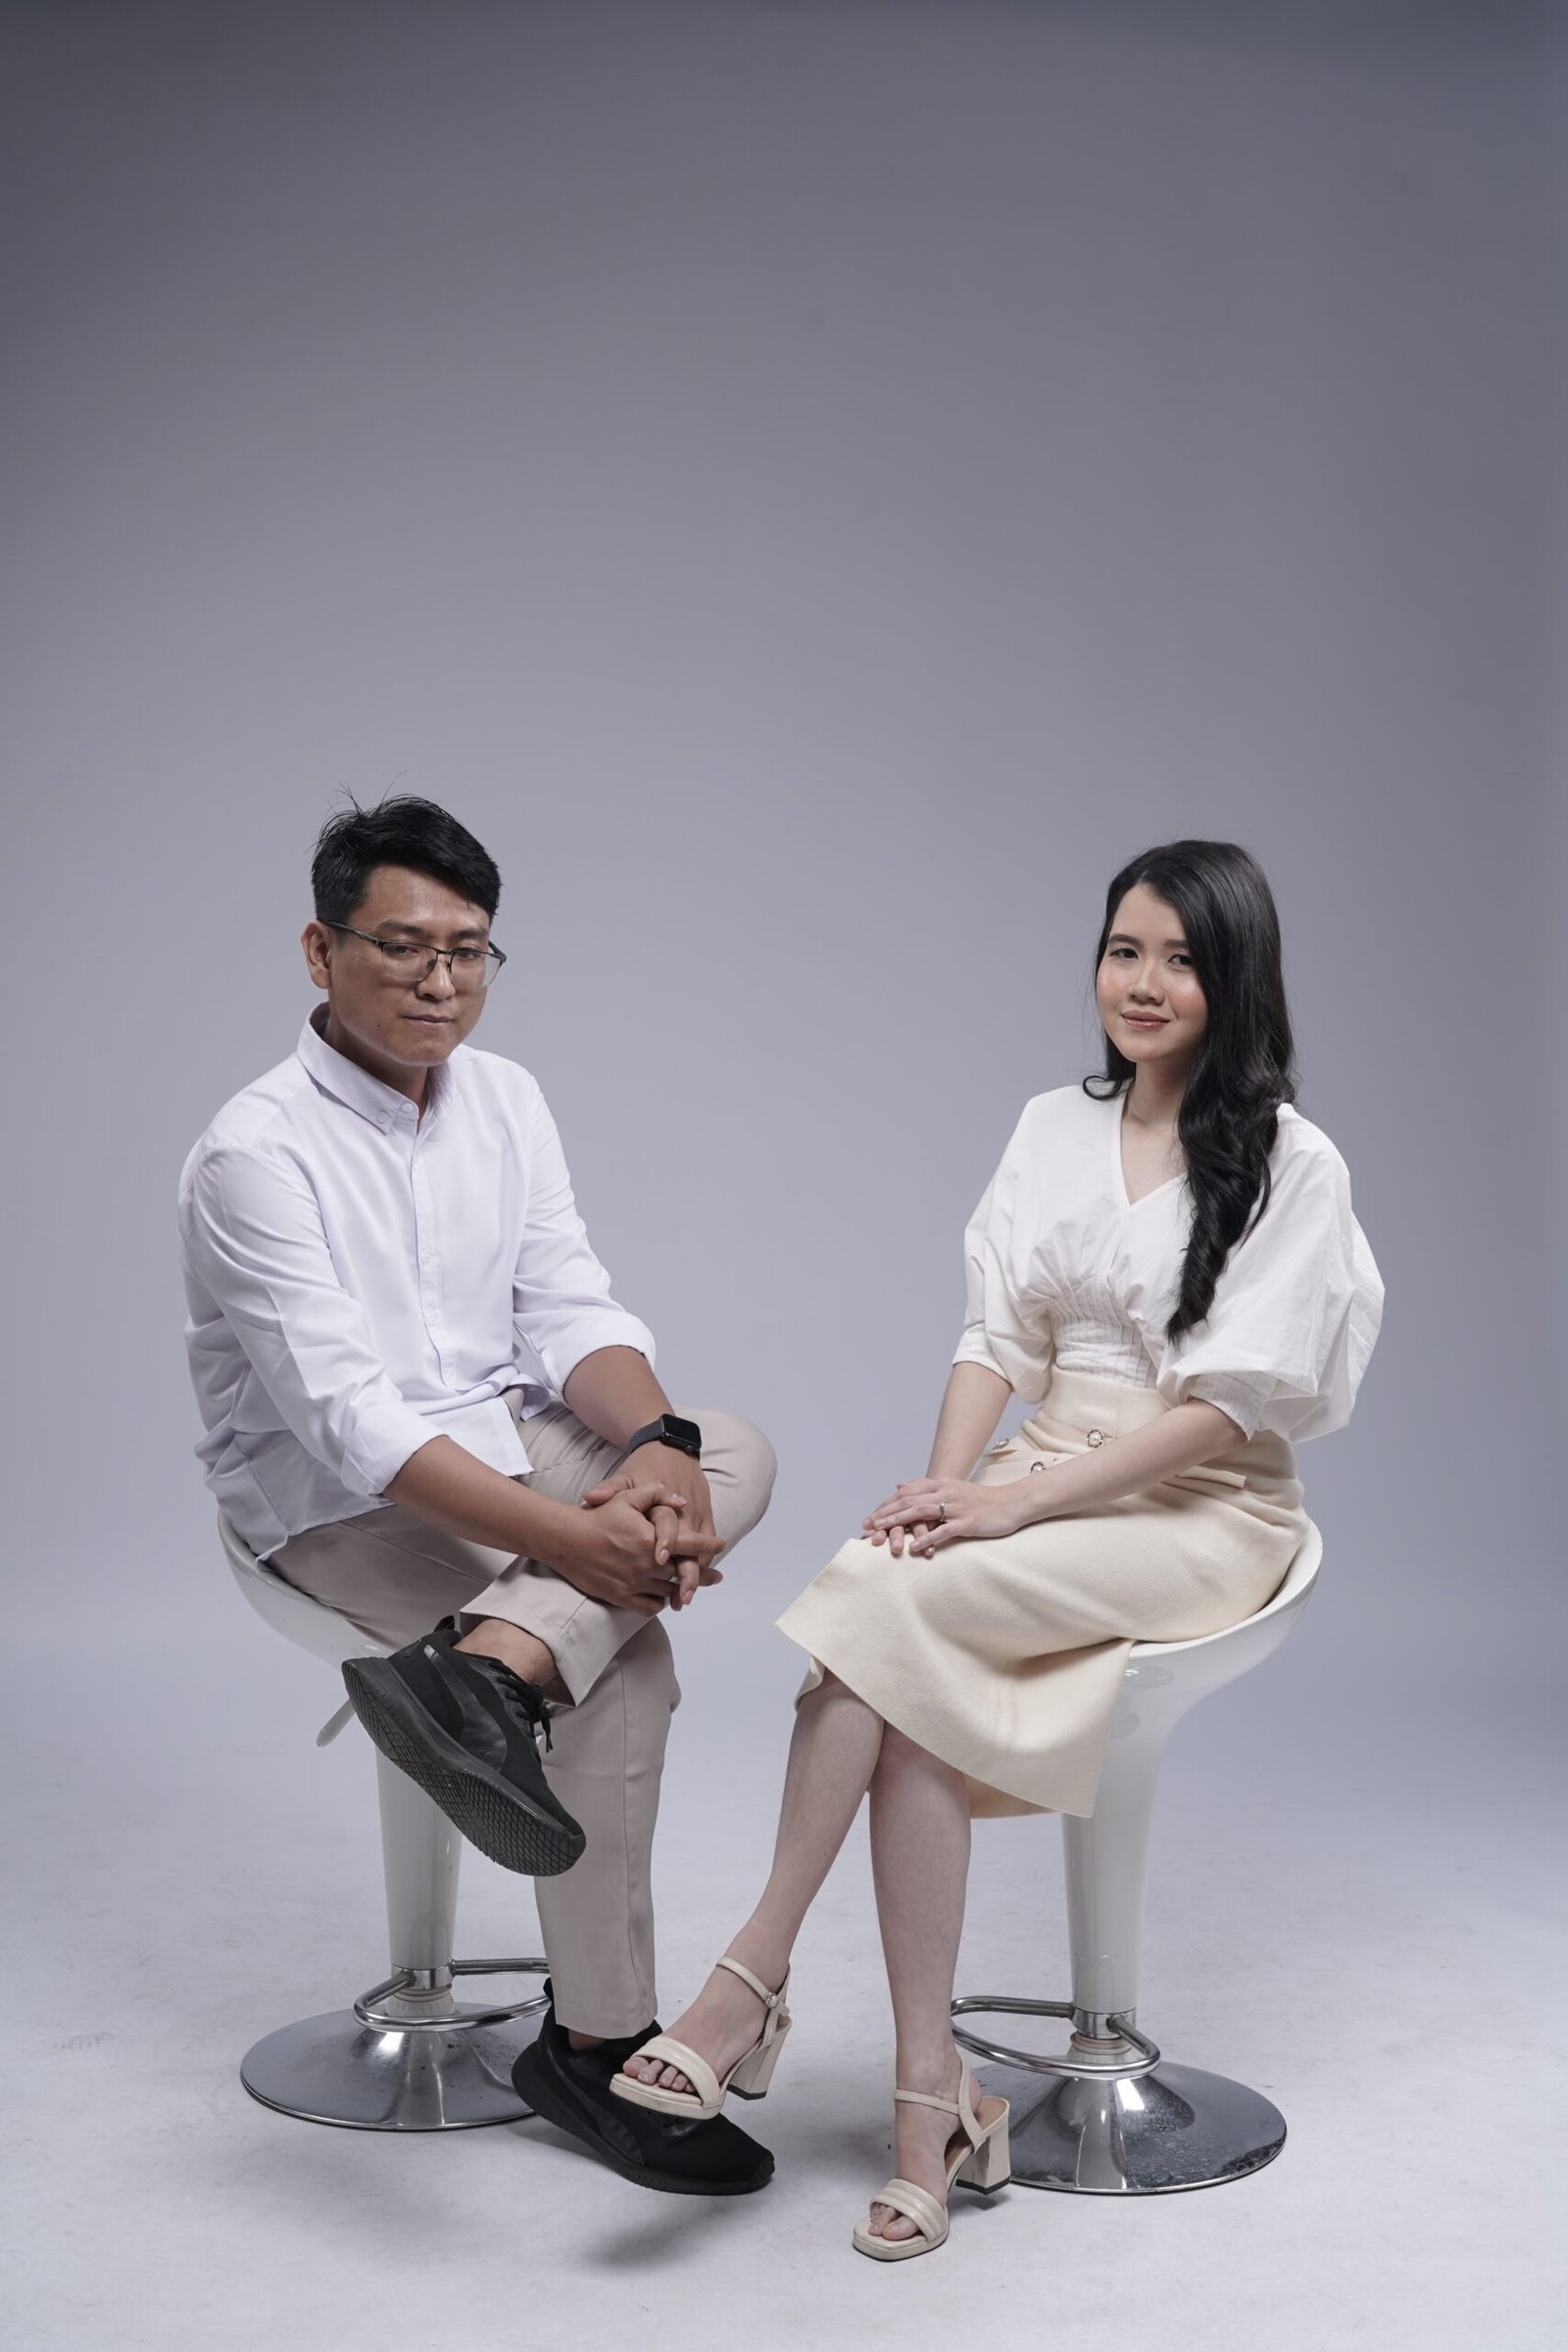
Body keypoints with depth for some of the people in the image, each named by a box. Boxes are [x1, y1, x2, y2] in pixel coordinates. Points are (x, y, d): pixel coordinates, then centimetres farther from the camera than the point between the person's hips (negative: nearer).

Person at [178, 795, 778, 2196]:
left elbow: (568, 1310, -2)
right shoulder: (259, 1154, -19)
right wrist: (568, 1536, -35)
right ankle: (598, 2044, -12)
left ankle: (483, 1663, -35)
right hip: (341, 1503, -7)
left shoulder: (502, 1099, 4)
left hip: (508, 1443, 7)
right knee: (628, 1664, -24)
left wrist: (656, 1442, -24)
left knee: (737, 1450, -17)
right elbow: (349, 1420, -27)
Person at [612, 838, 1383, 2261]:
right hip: (1046, 1479, 5)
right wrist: (950, 1482, -12)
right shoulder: (1054, 1127, 13)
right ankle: (934, 2103, -20)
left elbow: (1226, 1405, -12)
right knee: (914, 1702, -27)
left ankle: (754, 1982, -20)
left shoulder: (1289, 1163, -5)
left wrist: (1020, 1502, -20)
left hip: (1201, 1509, -5)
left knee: (883, 1600, -29)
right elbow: (998, 1335, 8)